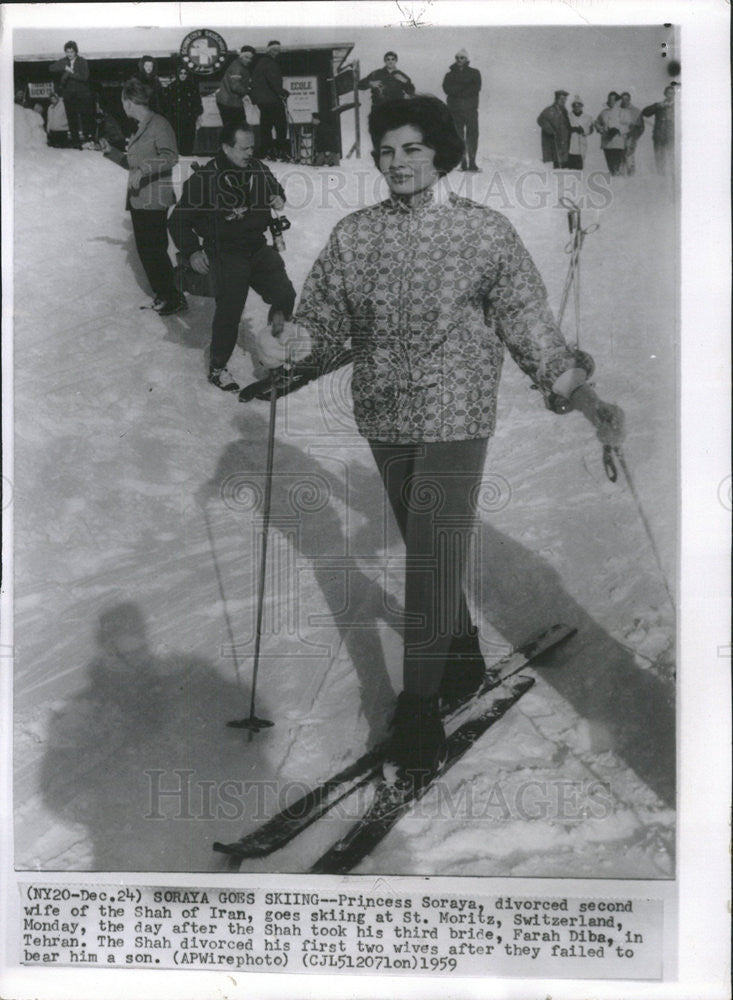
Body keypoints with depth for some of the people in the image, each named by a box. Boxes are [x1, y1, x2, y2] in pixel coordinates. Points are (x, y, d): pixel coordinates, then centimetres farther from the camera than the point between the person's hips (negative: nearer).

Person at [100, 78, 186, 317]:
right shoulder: (140, 128, 18)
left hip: (154, 199, -9)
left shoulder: (159, 124, -10)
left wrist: (144, 170, -29)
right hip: (137, 199, 9)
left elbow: (171, 157, -23)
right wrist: (110, 152, 20)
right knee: (144, 249, 9)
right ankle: (162, 294, 17)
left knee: (154, 249, -7)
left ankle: (173, 298, 1)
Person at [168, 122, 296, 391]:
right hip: (226, 255, -5)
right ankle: (217, 368, 14)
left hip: (258, 247, 5)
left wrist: (278, 199, 1)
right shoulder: (204, 179, -13)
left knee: (285, 296, -2)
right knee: (229, 309, -4)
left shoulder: (258, 170, 2)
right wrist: (192, 252, -17)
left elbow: (275, 188, 25)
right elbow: (179, 220, -7)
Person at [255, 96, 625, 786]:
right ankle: (463, 661, 36)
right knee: (428, 554, 15)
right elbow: (324, 318, 7)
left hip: (454, 417, -3)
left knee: (432, 562, -9)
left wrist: (583, 397, -8)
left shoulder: (486, 232, -3)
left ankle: (420, 710, 4)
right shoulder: (353, 235, 5)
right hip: (384, 419, 4)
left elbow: (528, 324, -1)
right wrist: (287, 347, -15)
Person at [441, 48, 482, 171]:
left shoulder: (474, 73, 12)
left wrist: (457, 91, -7)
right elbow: (447, 89, -3)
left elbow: (476, 88, -3)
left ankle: (472, 163, -8)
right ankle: (462, 163, -2)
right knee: (458, 137, -5)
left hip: (471, 109, 0)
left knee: (472, 135, -8)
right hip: (455, 109, 0)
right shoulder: (450, 74, 13)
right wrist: (465, 88, -10)